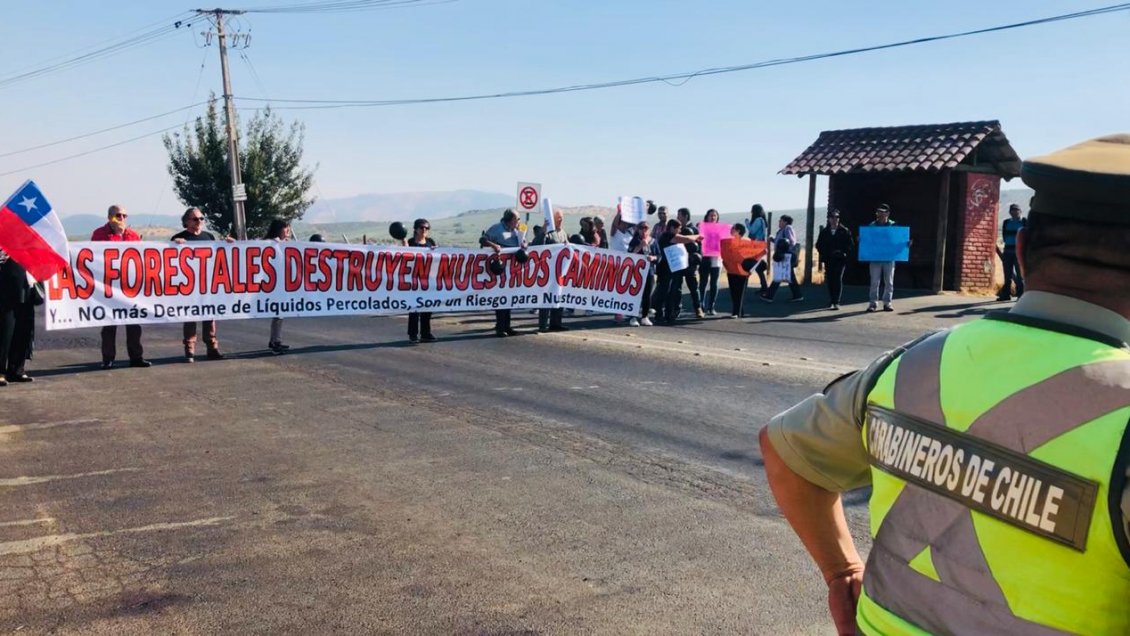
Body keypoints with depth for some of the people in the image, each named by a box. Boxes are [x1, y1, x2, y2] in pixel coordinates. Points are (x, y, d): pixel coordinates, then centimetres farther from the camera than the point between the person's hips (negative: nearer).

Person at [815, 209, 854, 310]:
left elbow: (851, 245, 4)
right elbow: (819, 245, 15)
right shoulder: (824, 231, 9)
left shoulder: (844, 231, 3)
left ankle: (836, 302, -11)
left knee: (838, 279, -11)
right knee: (829, 280, 4)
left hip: (840, 259, -3)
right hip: (828, 260, 3)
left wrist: (845, 253, -10)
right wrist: (823, 254, 1)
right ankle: (831, 301, 16)